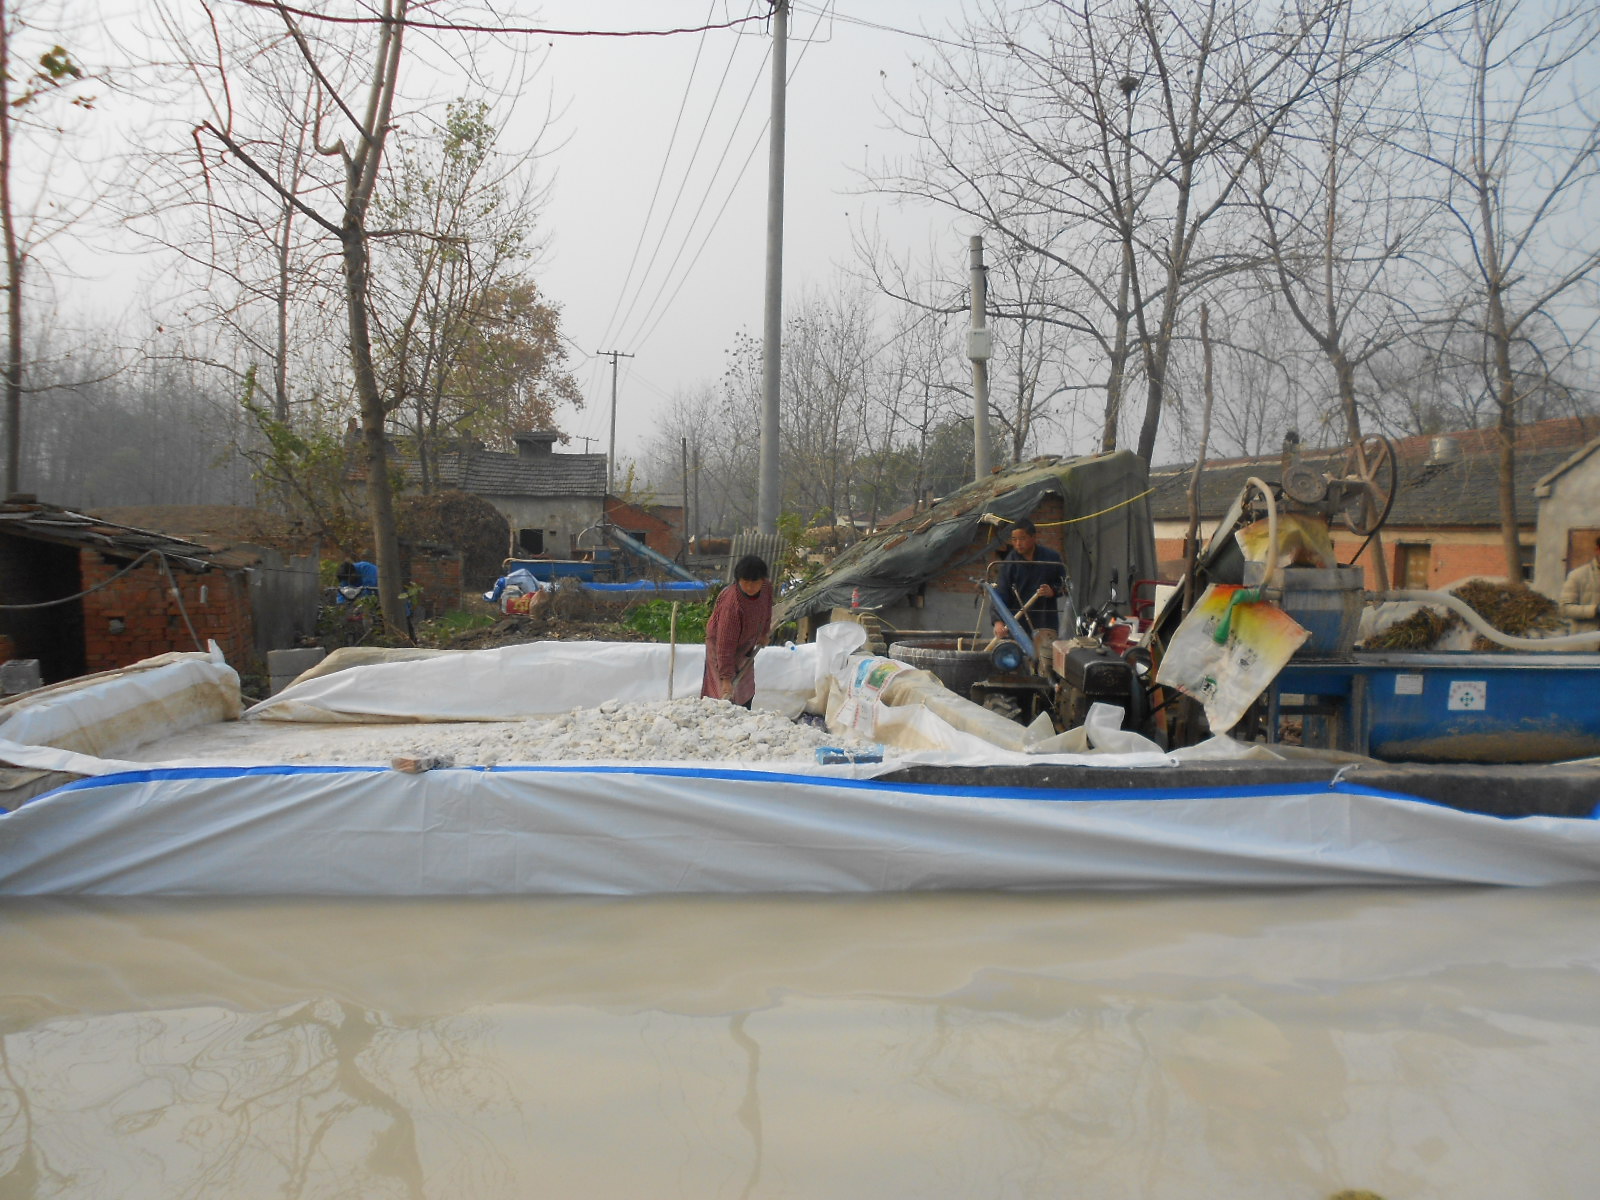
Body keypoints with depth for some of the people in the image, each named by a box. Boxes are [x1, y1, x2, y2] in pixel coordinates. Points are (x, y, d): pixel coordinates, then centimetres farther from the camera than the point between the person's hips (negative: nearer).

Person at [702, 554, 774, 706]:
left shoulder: (767, 587, -17)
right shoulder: (731, 604, -38)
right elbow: (725, 645, -37)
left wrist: (764, 633, 20)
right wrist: (726, 678, -37)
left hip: (746, 647, 7)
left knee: (747, 693, 16)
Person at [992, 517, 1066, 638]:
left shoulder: (1051, 557, 0)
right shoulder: (1009, 562, -4)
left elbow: (1065, 584, 11)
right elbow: (1001, 593, -12)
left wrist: (1053, 591, -11)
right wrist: (998, 621, -25)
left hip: (1046, 624, 1)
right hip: (1018, 623, -1)